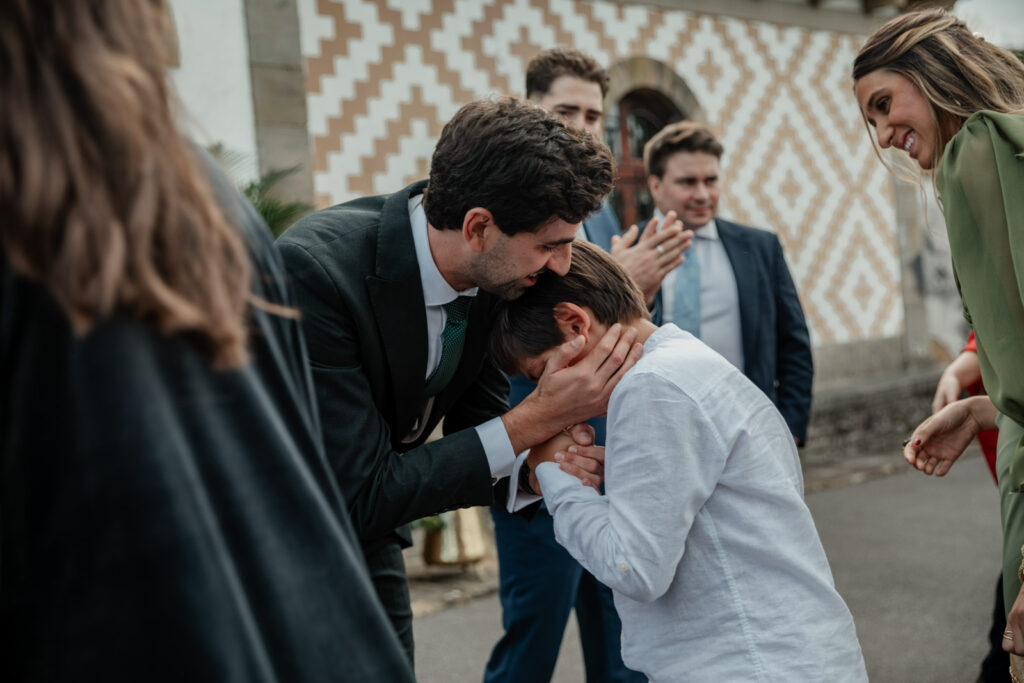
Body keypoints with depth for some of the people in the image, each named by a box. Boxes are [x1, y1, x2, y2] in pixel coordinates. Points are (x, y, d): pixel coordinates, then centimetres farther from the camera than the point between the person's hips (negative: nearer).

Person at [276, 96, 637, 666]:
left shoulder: (488, 267, -14)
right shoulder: (315, 269, -34)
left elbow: (476, 427, -1)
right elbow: (362, 495, -31)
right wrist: (534, 420, -32)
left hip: (365, 536, 6)